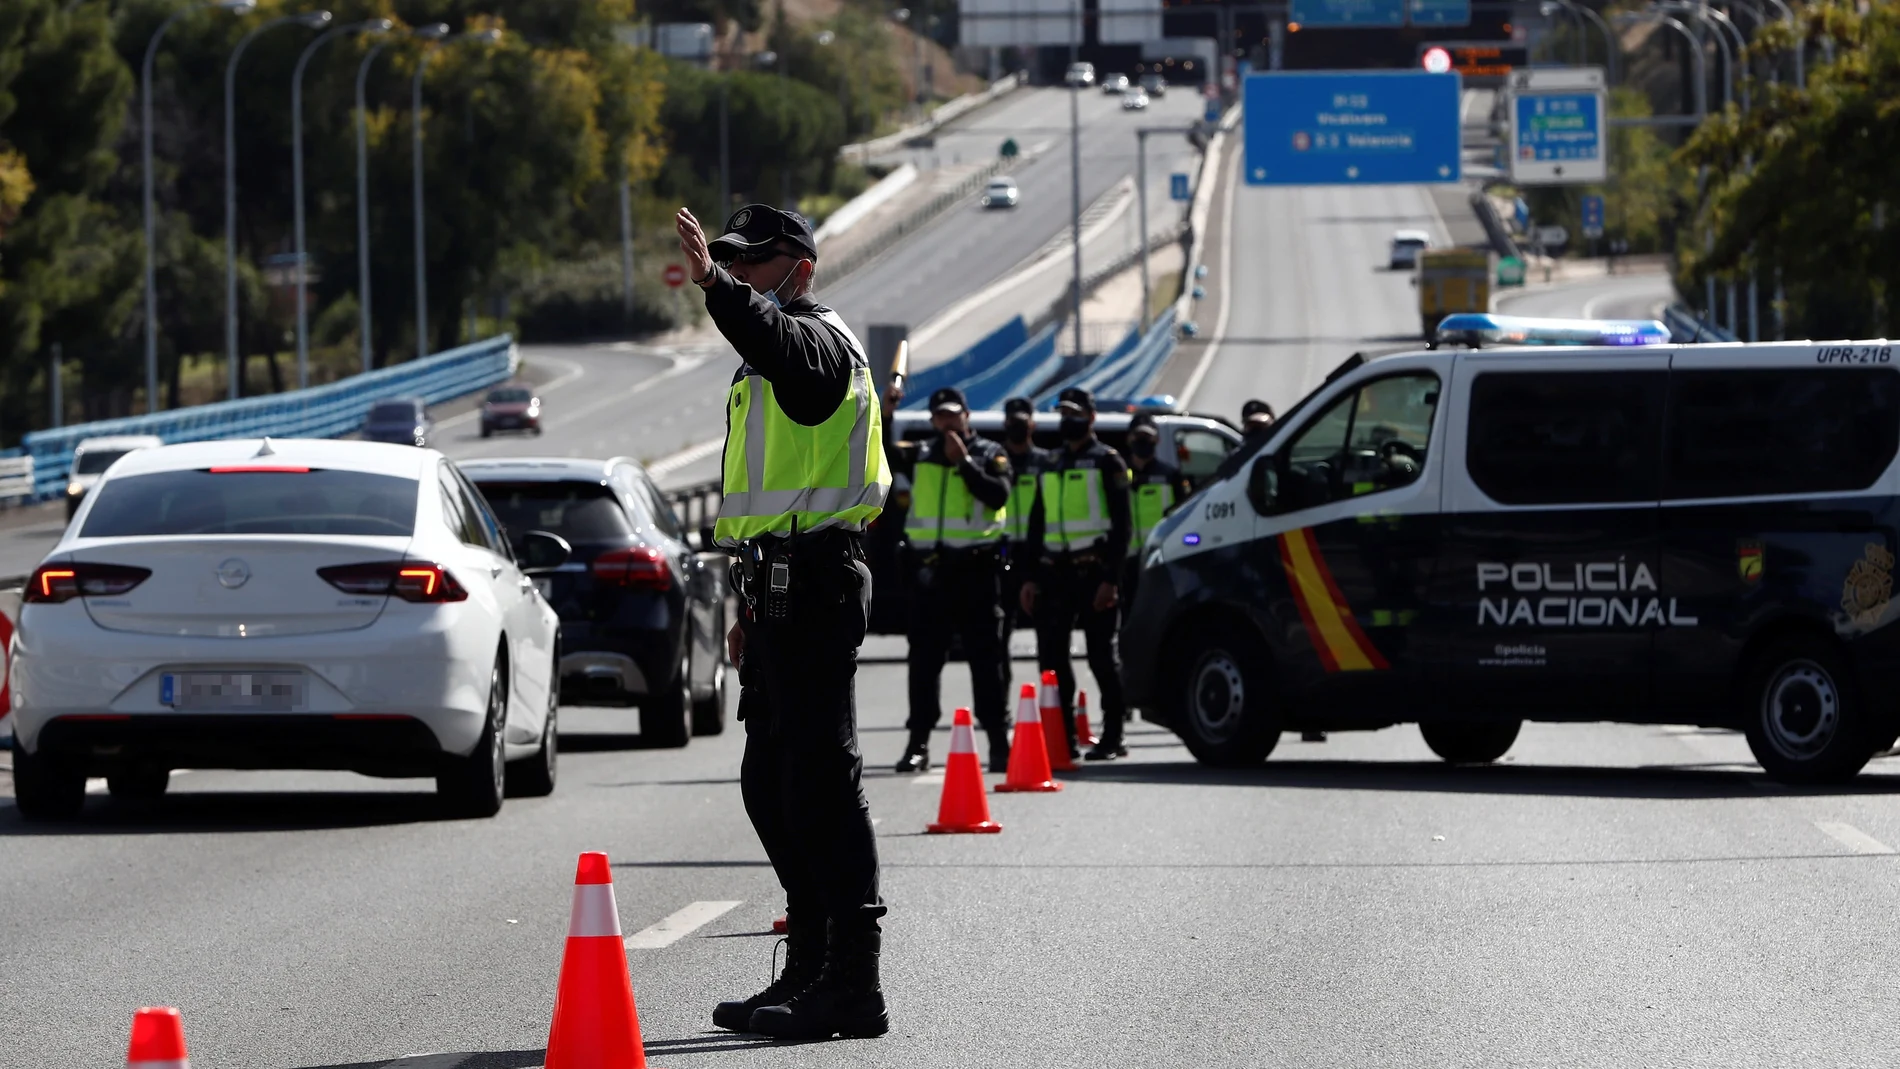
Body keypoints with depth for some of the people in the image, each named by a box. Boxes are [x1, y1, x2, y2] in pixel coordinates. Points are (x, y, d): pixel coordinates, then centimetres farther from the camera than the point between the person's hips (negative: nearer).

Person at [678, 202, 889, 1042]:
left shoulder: (816, 339, -9)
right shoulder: (771, 353, 24)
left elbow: (777, 345, -36)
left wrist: (716, 285, -51)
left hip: (811, 587, -11)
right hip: (780, 590, 11)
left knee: (821, 783, -11)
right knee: (771, 784, 14)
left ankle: (852, 984, -12)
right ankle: (809, 971, 21)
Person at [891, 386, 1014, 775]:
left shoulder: (990, 454, 4)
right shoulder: (920, 455, 13)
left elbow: (999, 495, -12)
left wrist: (964, 461, -14)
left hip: (977, 567, -3)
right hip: (929, 567, 3)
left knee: (987, 657, -1)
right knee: (924, 658, 3)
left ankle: (999, 740, 2)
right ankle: (919, 743, 6)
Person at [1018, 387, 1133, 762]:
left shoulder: (1106, 462, 0)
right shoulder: (1050, 467, 19)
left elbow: (1120, 524, -6)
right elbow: (1037, 524, 20)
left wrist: (1110, 578, -14)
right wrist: (1031, 577, 12)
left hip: (1093, 571, -6)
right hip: (1054, 572, 6)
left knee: (1103, 656, -3)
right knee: (1051, 652, 2)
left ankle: (1112, 738, 1)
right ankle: (1063, 735, 8)